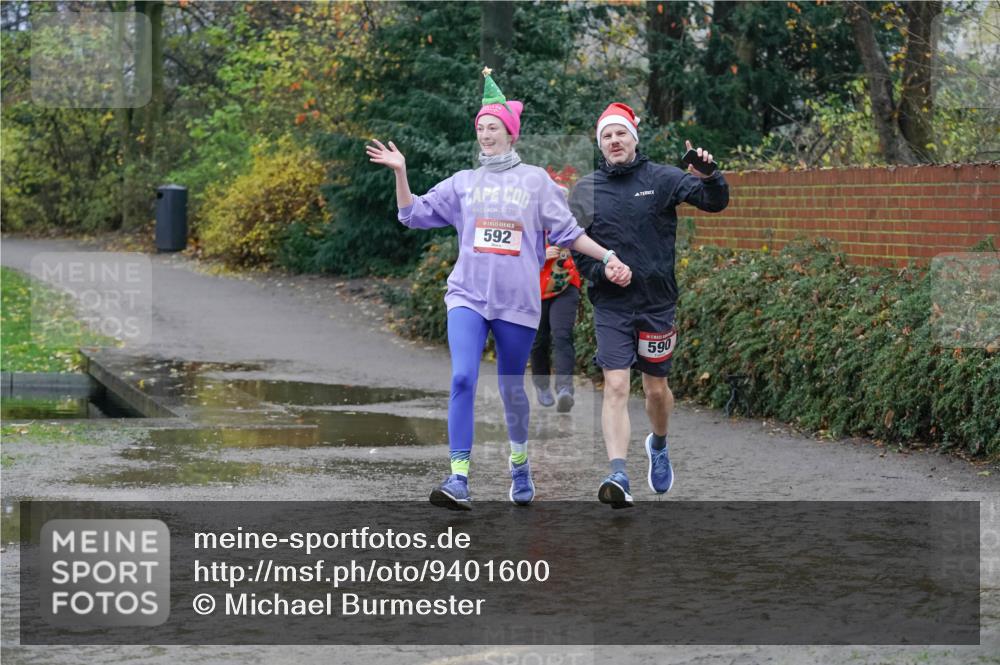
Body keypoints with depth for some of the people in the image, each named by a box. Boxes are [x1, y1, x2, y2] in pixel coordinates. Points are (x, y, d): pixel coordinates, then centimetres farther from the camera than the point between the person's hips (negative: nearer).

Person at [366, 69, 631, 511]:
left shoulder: (536, 181, 8)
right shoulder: (463, 182, 13)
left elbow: (568, 232, 7)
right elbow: (413, 215, 13)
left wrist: (608, 258, -4)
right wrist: (400, 172, 1)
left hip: (517, 300, -1)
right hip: (468, 295, 1)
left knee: (512, 388, 8)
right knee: (463, 379, -18)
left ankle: (520, 463, 35)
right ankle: (459, 480, -23)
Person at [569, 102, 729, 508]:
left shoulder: (661, 179, -1)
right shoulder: (586, 190, 4)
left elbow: (715, 202, -9)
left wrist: (708, 177, -30)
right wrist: (595, 270, -6)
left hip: (657, 302, 0)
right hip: (611, 305, 0)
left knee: (656, 389, 13)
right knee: (615, 387, -13)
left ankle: (658, 445, 43)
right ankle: (618, 476, -20)